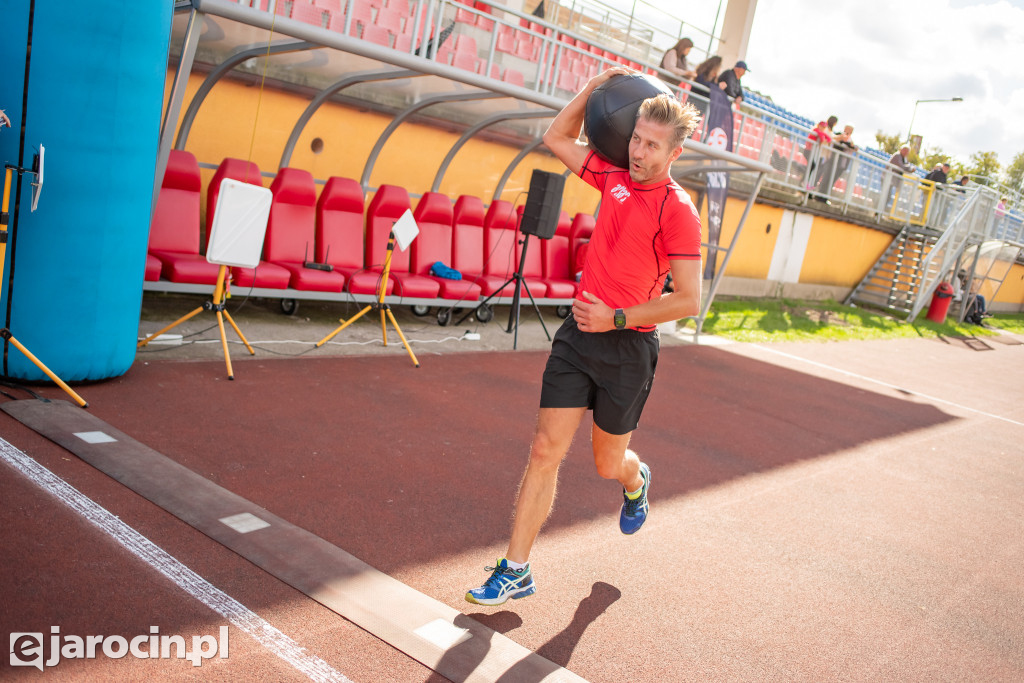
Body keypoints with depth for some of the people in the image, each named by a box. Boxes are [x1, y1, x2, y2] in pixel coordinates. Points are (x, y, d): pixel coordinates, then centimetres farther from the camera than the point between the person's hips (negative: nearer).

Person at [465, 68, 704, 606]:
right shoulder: (614, 177, 6)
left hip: (628, 347, -4)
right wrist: (593, 88, 13)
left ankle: (636, 482, 52)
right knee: (545, 451, 0)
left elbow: (688, 300, -14)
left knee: (608, 463, 13)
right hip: (578, 333, 5)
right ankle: (515, 572, 8)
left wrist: (618, 318, -17)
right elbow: (557, 138, 21)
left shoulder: (678, 210, -11)